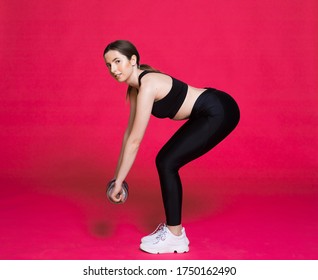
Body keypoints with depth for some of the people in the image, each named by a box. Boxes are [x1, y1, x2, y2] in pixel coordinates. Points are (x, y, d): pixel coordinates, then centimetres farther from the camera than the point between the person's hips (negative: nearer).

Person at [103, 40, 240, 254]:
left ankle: (175, 237, 1)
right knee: (165, 161, 7)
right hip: (207, 113, 9)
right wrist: (117, 175, 14)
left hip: (219, 112, -9)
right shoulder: (135, 87, 6)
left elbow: (135, 140, -21)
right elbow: (129, 132, 12)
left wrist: (119, 181, -14)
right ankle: (172, 227, 19)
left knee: (167, 163, -10)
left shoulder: (147, 85, -22)